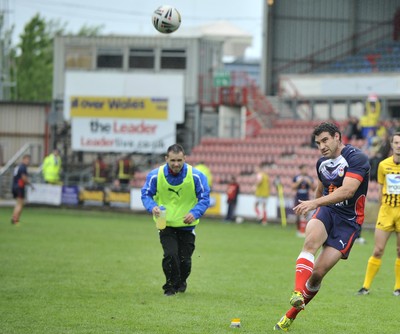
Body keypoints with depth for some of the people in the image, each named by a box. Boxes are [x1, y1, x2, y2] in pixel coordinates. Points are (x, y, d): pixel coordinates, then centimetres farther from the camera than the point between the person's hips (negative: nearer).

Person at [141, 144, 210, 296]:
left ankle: (181, 282, 37)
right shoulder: (155, 175, -13)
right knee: (170, 255, -20)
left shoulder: (196, 176, -14)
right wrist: (152, 207, -23)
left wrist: (195, 213, -26)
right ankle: (170, 286, 3)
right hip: (166, 224, -1)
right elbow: (146, 194, -1)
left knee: (185, 260, 4)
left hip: (187, 225, 1)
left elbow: (204, 198, -8)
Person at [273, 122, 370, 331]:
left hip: (349, 221, -4)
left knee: (318, 272, -9)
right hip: (327, 212, 5)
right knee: (311, 241, -32)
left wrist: (315, 203, -35)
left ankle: (291, 315, 8)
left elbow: (347, 190, -28)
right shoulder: (322, 163, 9)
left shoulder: (357, 158, -15)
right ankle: (298, 293, -47)